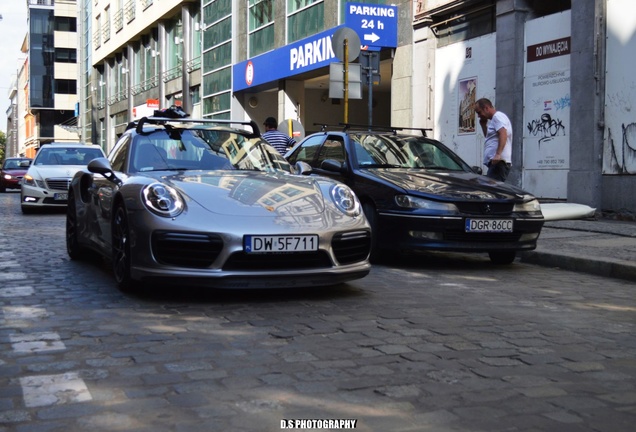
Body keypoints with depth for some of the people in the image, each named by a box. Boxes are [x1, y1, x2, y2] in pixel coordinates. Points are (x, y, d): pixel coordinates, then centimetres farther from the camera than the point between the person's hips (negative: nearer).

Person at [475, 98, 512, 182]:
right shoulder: (493, 119, 26)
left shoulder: (497, 116, -4)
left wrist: (498, 154, -30)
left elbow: (503, 134, -20)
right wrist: (483, 125, 22)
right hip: (495, 161, 10)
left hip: (498, 161, -10)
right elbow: (488, 136, 36)